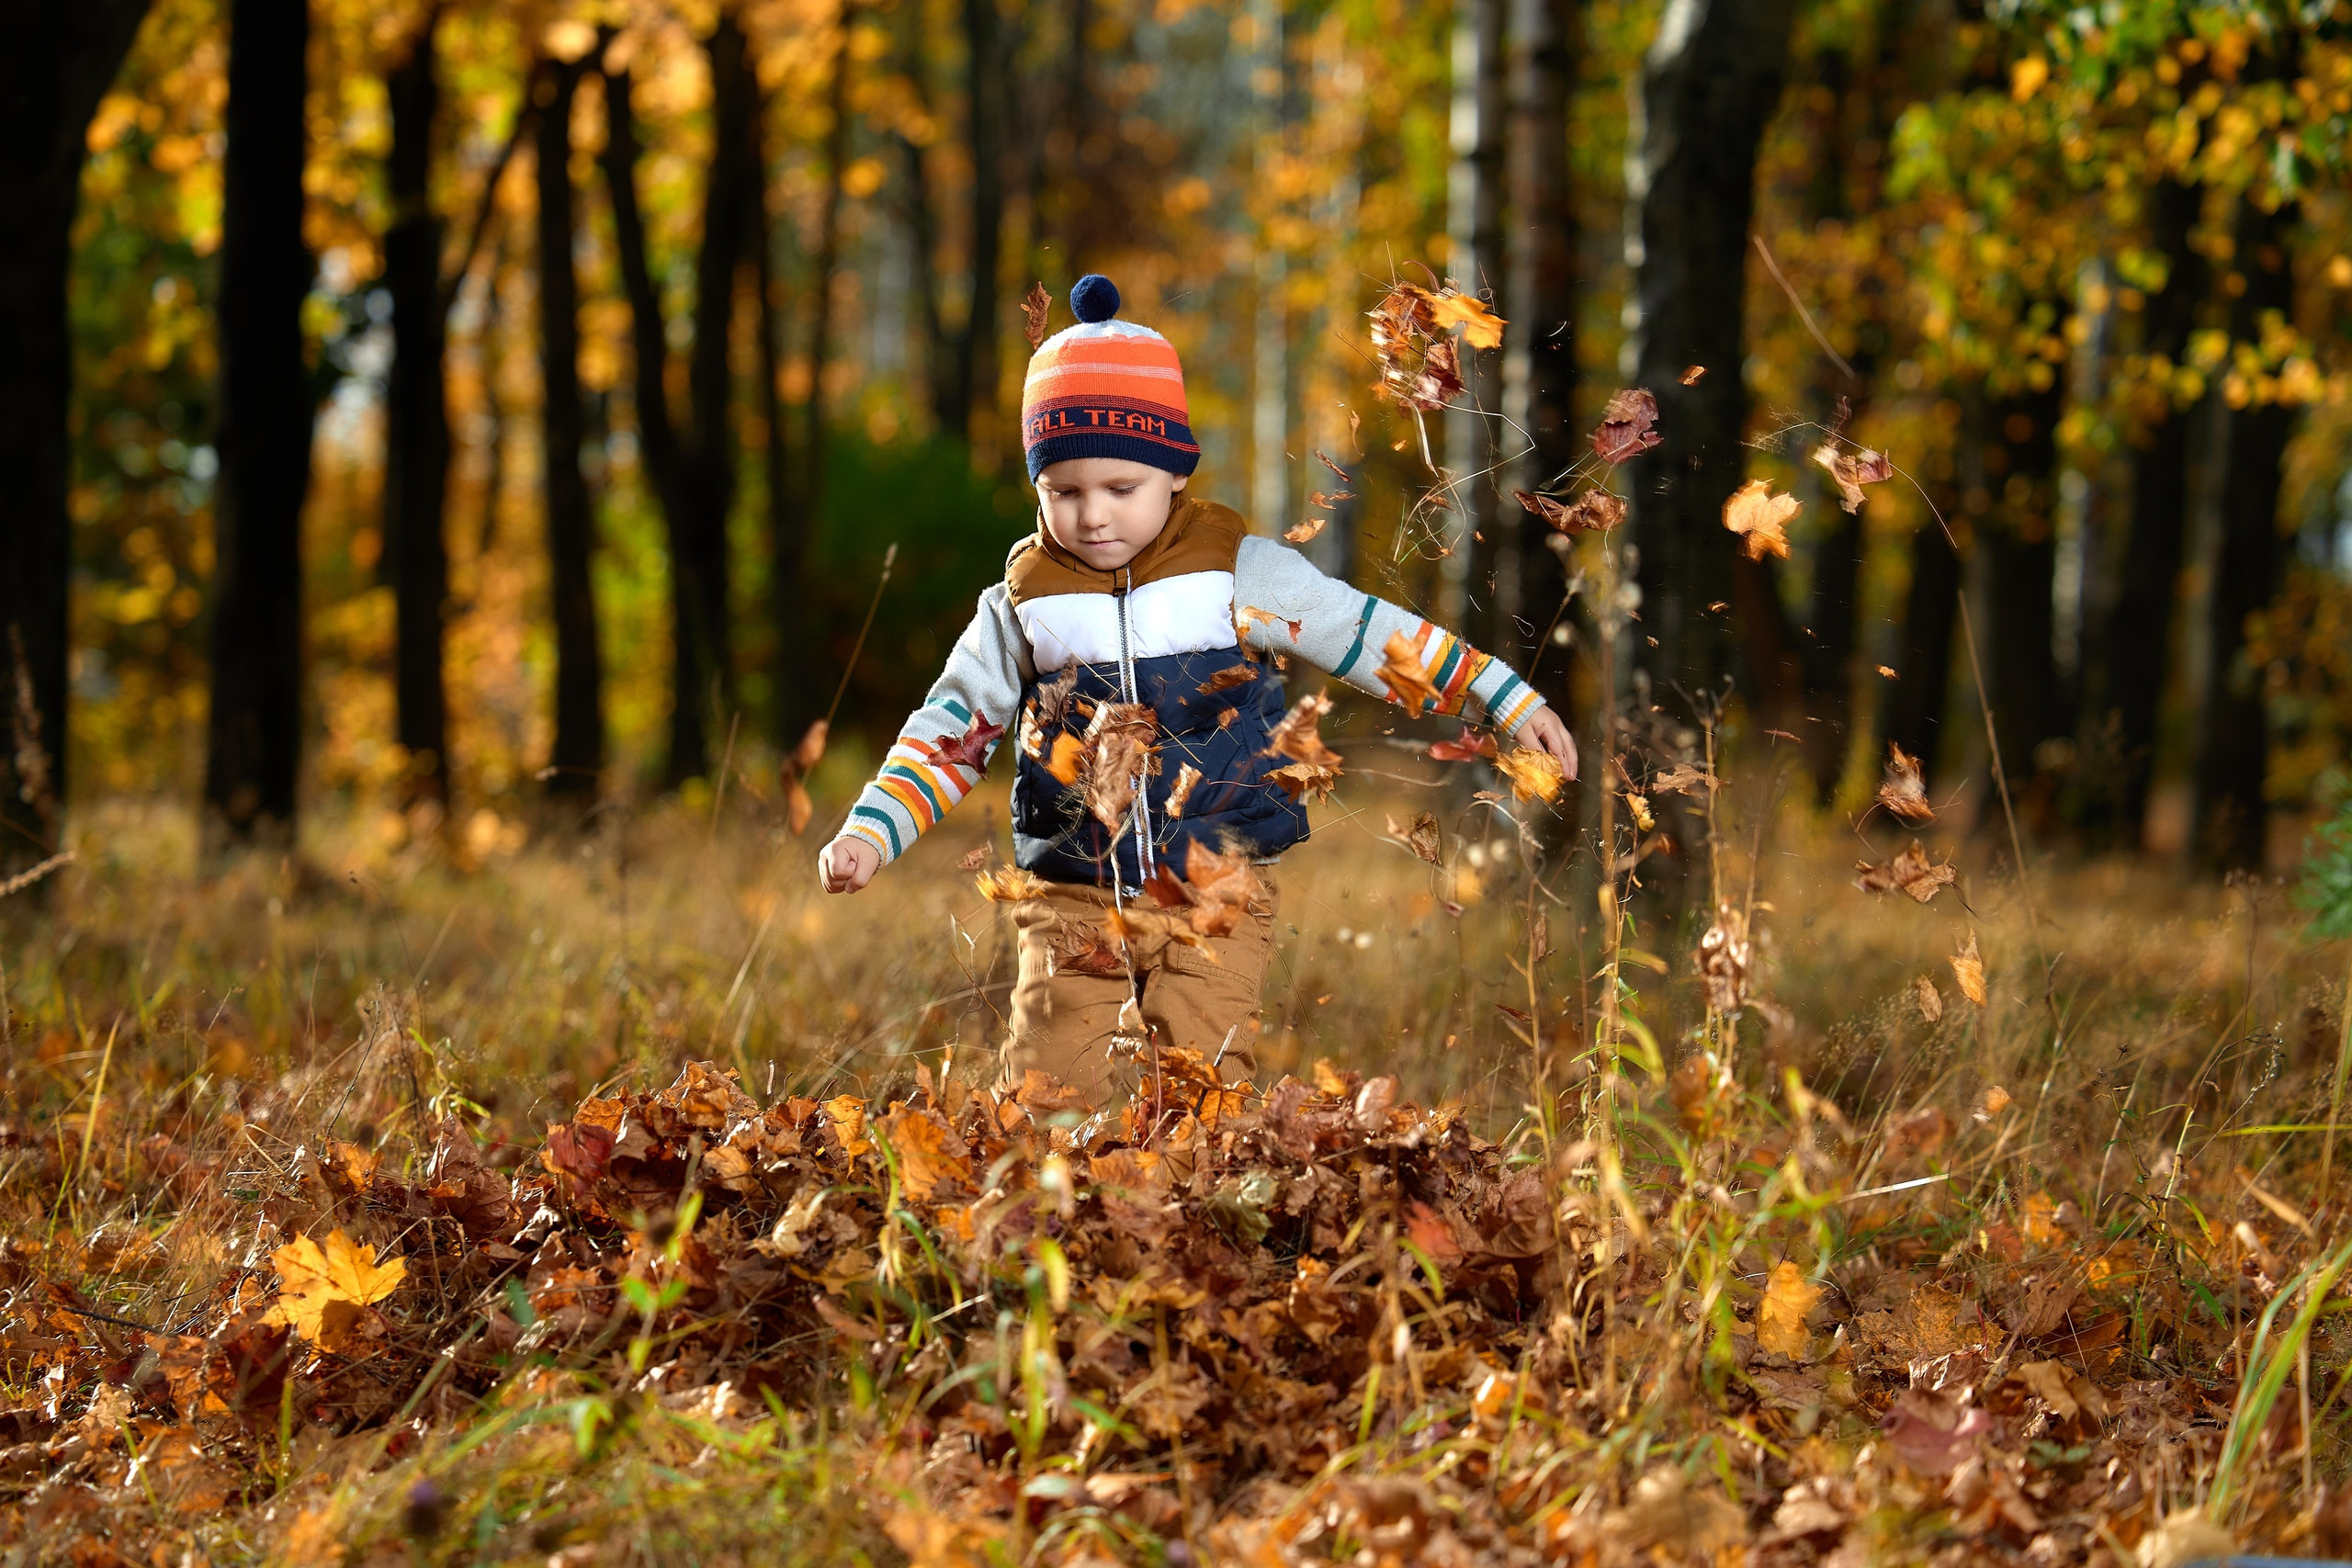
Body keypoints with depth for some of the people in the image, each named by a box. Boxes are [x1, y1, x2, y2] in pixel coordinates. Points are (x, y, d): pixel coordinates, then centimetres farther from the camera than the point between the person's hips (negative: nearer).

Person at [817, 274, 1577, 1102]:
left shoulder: (1243, 577, -1)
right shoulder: (1022, 608, 3)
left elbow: (1375, 635, 3)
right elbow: (949, 732, 9)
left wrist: (1508, 699, 2)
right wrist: (870, 834, -2)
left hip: (1218, 890, -2)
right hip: (1072, 901, 2)